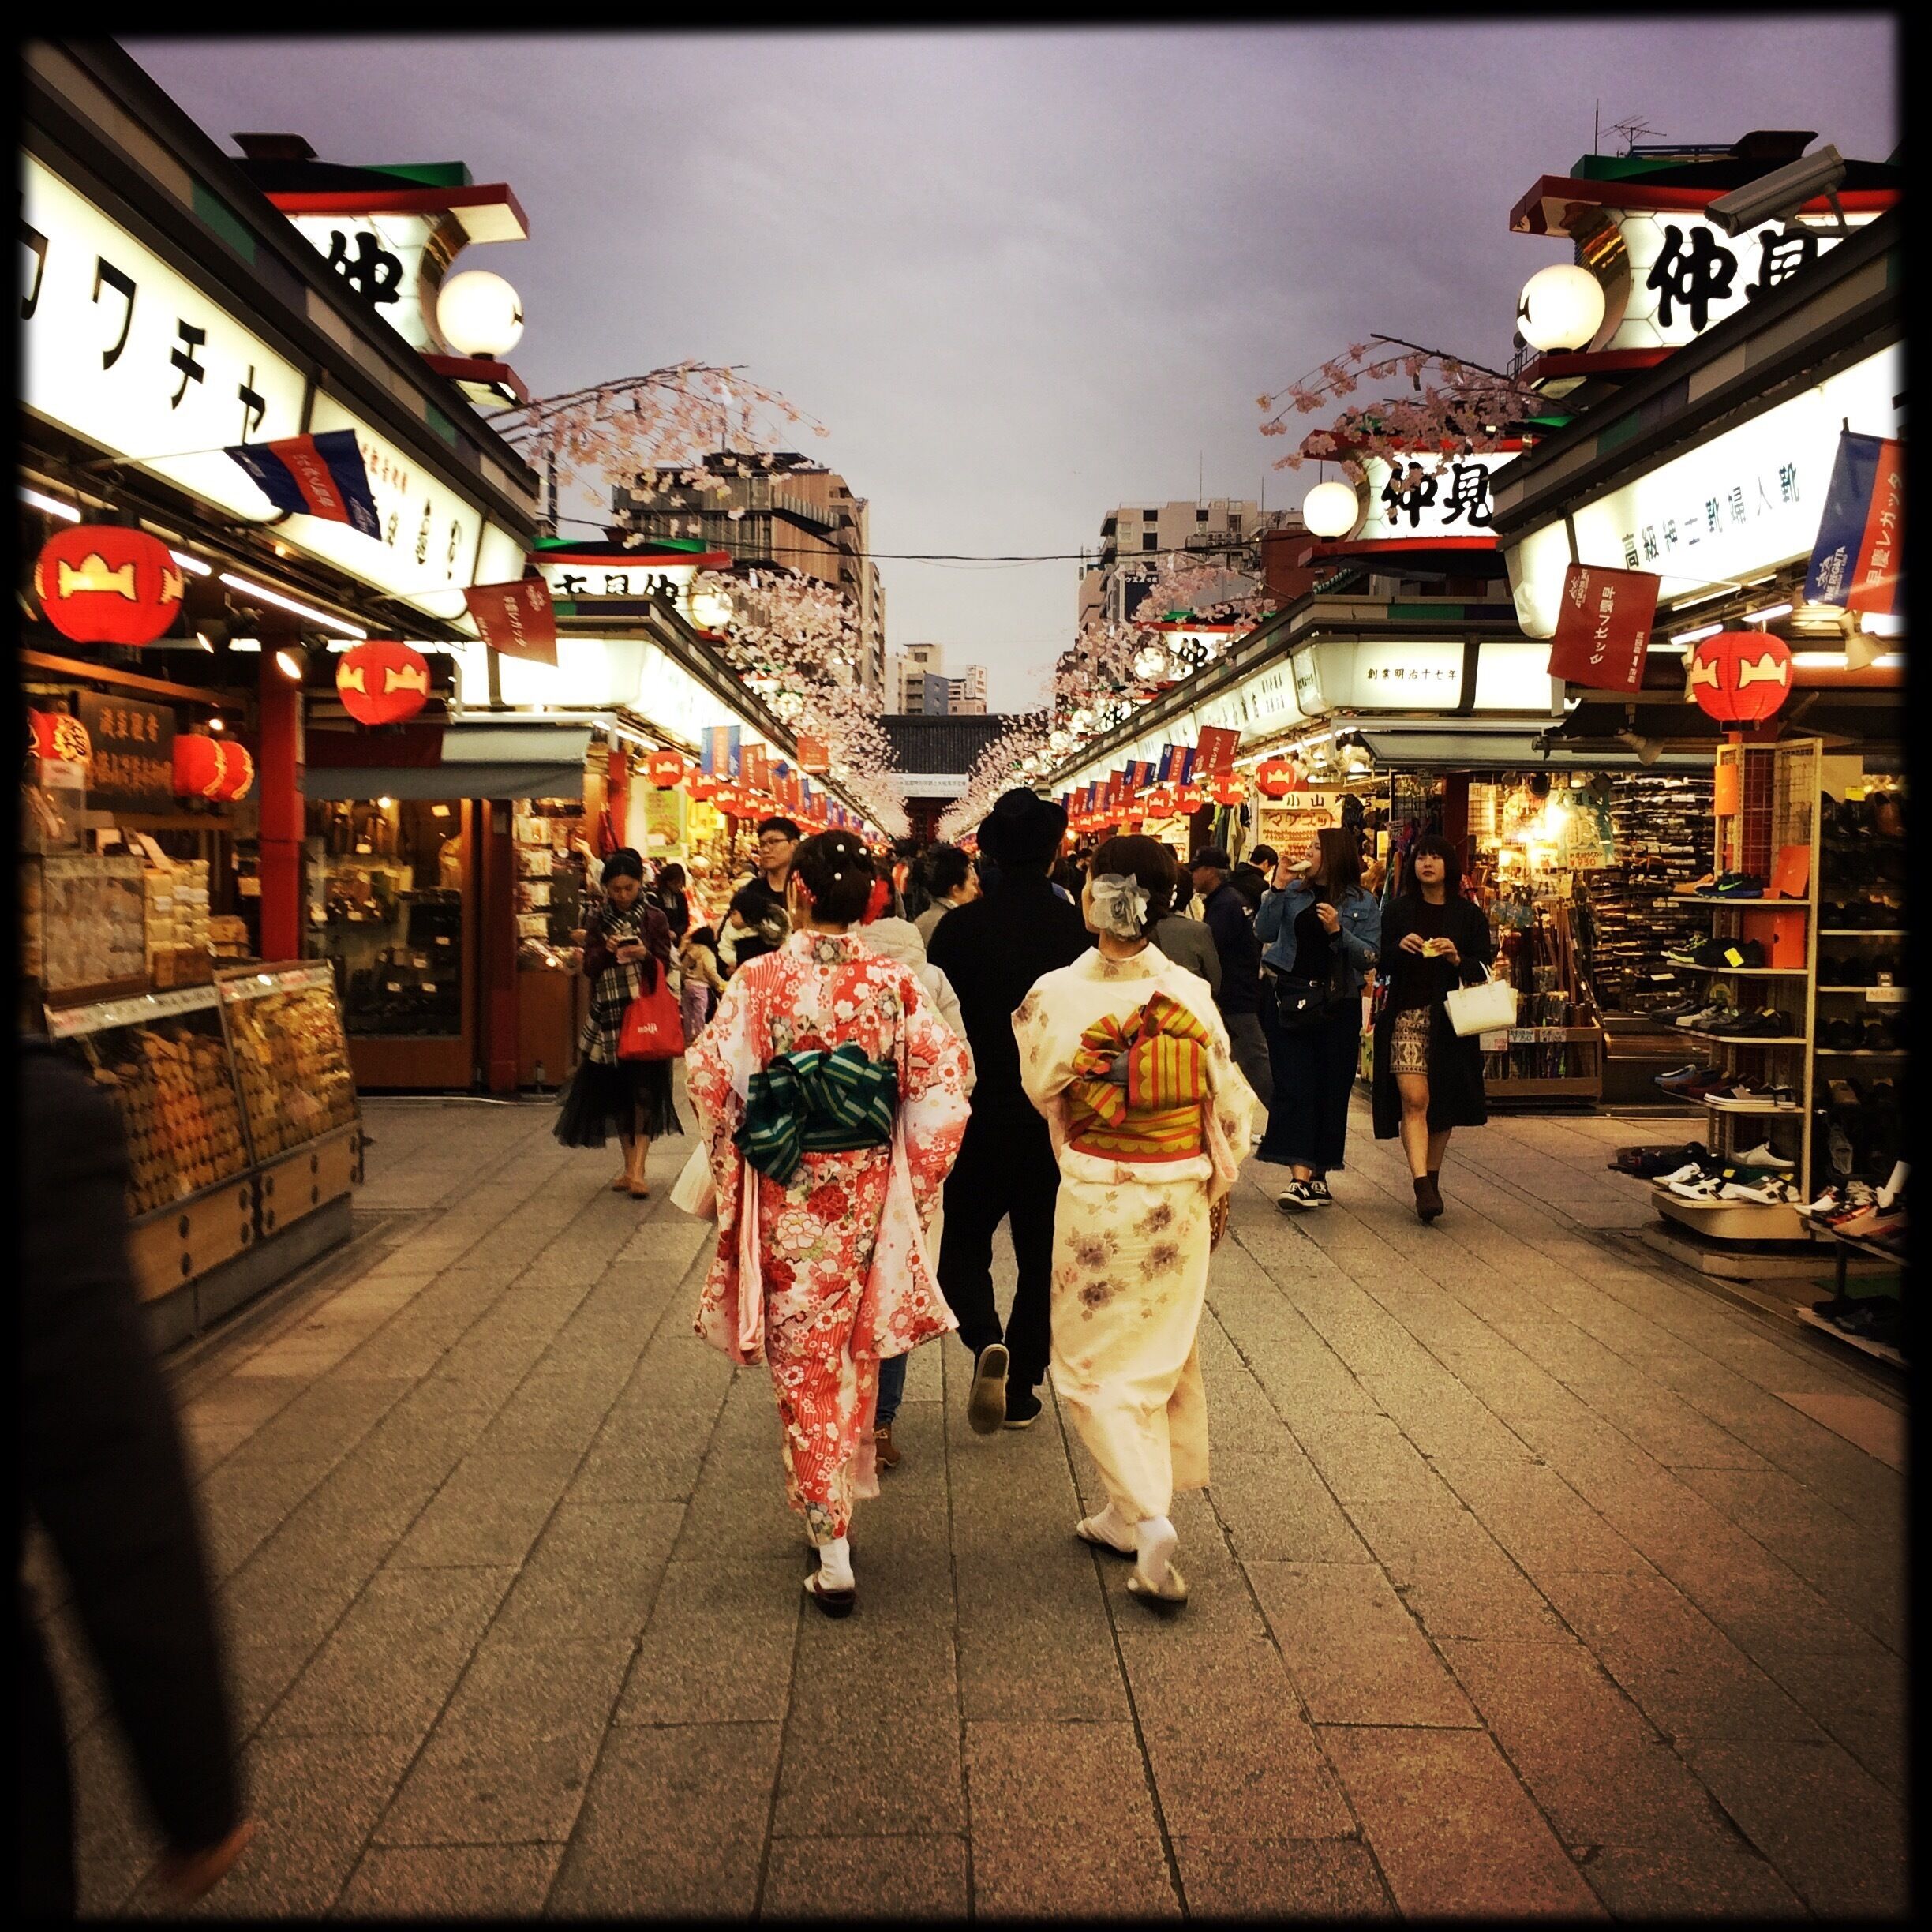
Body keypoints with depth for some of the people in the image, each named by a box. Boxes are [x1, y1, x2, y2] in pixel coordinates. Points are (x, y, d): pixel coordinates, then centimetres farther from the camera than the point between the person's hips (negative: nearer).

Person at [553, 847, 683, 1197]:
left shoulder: (655, 919, 1)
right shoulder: (598, 921, 7)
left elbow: (664, 967, -3)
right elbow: (589, 967, 3)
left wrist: (645, 955, -23)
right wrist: (606, 951, -17)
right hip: (608, 1014, 3)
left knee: (644, 1090, -8)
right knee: (615, 1091, 6)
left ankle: (637, 1169, -9)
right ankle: (629, 1165, 17)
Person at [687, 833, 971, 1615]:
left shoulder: (758, 982, -12)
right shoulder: (895, 983, -7)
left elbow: (713, 1084, -9)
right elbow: (943, 1081, -7)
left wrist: (726, 1169, 11)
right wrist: (917, 1181, 5)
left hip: (785, 1196, -2)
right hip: (869, 1192, 2)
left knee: (804, 1361, 8)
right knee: (856, 1350, 21)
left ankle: (832, 1550, 8)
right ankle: (846, 1485, 39)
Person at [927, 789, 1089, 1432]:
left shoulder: (959, 928, -10)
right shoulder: (1082, 931, -7)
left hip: (979, 1116, -1)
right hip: (1059, 1120, 1)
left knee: (963, 1241, 15)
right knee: (1042, 1255, 15)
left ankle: (986, 1342, -10)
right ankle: (1021, 1386, 22)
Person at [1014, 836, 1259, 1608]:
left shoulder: (1057, 996, -16)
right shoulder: (1192, 994, -8)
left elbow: (1040, 1089, 1)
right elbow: (1230, 1105, 0)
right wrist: (1215, 1182, 14)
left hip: (1097, 1200, -3)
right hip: (1181, 1200, 4)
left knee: (1096, 1362, 11)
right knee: (1161, 1358, 19)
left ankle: (1150, 1517, -4)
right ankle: (1126, 1515, 33)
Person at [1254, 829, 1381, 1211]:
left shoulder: (1363, 904, 3)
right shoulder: (1294, 893, 8)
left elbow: (1370, 957, -4)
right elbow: (1265, 932, -3)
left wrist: (1338, 931, -18)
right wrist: (1278, 888, -8)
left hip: (1338, 1007, 0)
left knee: (1331, 1090, 5)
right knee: (1293, 1086, -8)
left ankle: (1319, 1174, 16)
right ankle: (1299, 1178, -11)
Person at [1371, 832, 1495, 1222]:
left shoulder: (1469, 914, 6)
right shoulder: (1399, 910, 8)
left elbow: (1485, 968, 4)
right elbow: (1380, 963, 7)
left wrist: (1457, 959, -14)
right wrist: (1400, 947, -13)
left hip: (1451, 1018, 1)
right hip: (1407, 1013, -1)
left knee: (1443, 1103, 9)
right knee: (1413, 1099, -14)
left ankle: (1432, 1179, 26)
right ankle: (1423, 1186, -19)